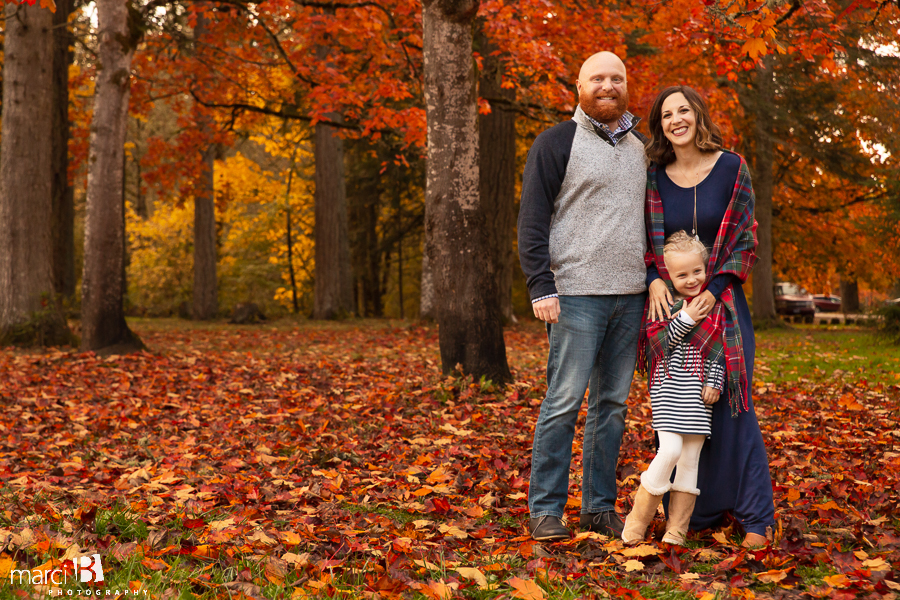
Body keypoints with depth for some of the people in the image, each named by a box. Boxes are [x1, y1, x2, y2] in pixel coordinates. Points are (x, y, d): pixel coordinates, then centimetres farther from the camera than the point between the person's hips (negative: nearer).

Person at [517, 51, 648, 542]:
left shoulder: (640, 149, 17)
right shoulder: (557, 143, 0)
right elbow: (532, 221, -5)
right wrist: (541, 287, -14)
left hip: (631, 297, 6)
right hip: (577, 294, -6)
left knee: (612, 403, 8)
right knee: (564, 400, -7)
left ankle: (600, 506, 16)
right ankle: (545, 509, 2)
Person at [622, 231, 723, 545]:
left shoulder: (715, 305, 9)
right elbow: (658, 341, -10)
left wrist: (714, 383, 0)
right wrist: (685, 318, -18)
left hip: (699, 391, 4)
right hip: (669, 387, -4)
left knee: (691, 457, 4)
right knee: (671, 449, -16)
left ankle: (676, 529, 12)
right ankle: (637, 521, -1)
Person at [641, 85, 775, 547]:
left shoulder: (731, 168, 0)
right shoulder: (654, 177, 5)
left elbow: (746, 240, -1)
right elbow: (643, 243, 10)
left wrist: (713, 291, -12)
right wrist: (654, 280, -9)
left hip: (721, 302, -2)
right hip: (670, 305, 2)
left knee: (730, 407, -5)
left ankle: (754, 515, 4)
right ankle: (699, 511, 13)